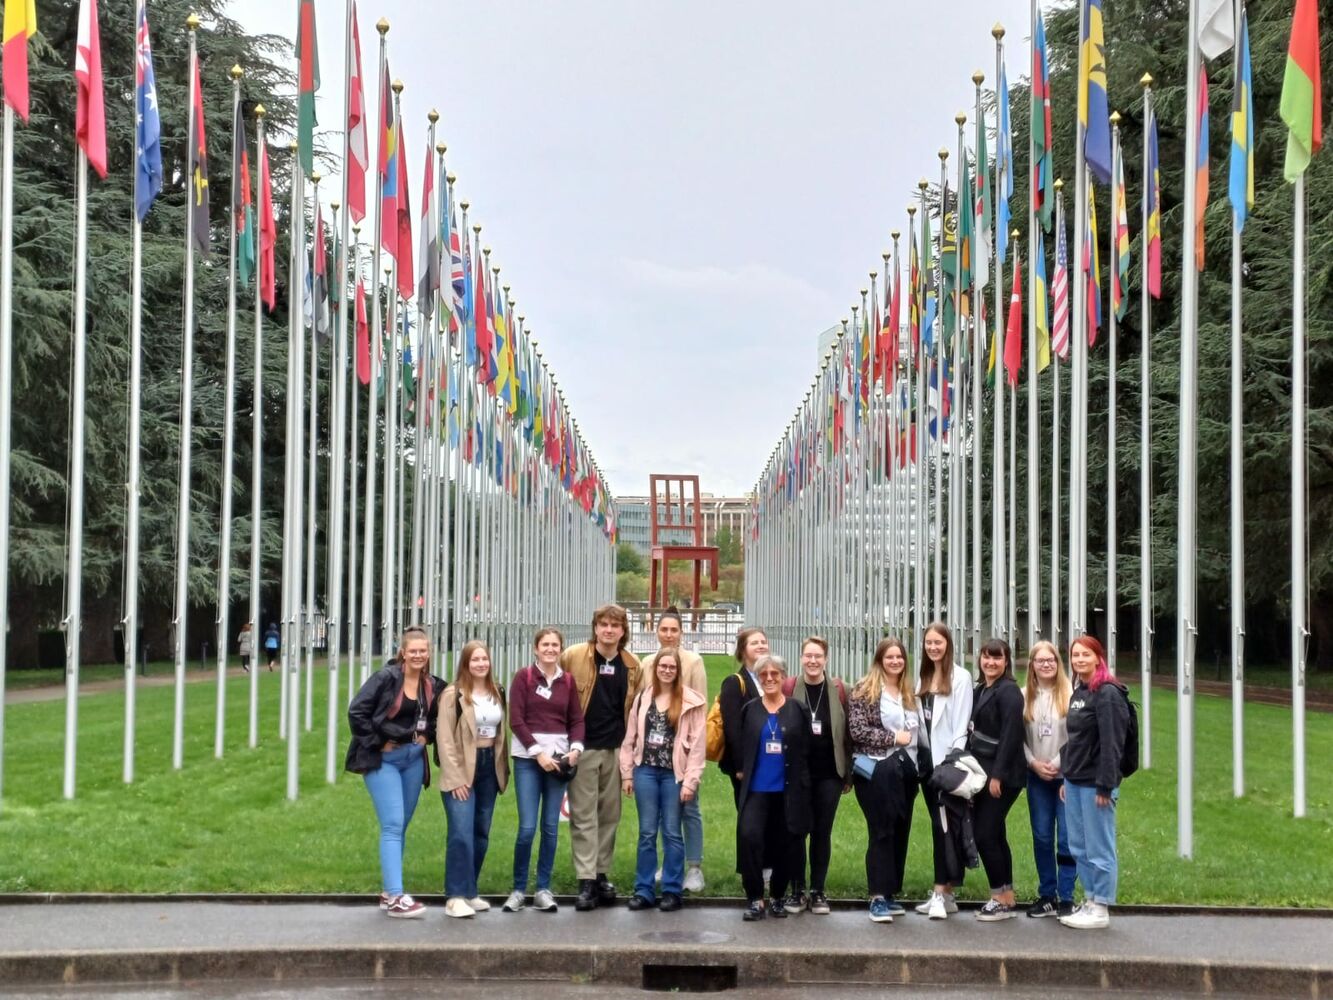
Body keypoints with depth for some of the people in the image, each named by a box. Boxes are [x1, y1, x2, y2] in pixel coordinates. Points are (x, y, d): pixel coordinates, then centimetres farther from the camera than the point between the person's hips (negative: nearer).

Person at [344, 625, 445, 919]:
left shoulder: (433, 686, 4)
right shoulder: (385, 678, -12)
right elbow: (356, 711, -14)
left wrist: (426, 737, 3)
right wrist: (374, 744, -12)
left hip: (414, 759, 6)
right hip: (383, 759, -6)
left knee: (400, 826, 11)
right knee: (393, 826, -13)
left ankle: (388, 892, 21)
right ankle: (395, 897, -15)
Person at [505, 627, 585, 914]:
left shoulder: (568, 681, 9)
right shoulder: (523, 677, -1)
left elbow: (577, 719, 9)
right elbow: (516, 720, -6)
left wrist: (576, 747, -9)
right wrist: (538, 752, -13)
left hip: (559, 756, 3)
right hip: (528, 757, -3)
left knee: (551, 826, 5)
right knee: (527, 826, -8)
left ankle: (543, 889, 13)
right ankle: (518, 888, 5)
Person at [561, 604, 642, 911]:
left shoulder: (632, 665, 5)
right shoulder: (572, 656, -4)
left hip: (616, 748, 3)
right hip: (582, 747, -3)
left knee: (610, 816, 8)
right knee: (584, 816, -2)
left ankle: (602, 874, 18)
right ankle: (586, 881, -1)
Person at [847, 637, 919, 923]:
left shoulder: (908, 694, 15)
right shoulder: (865, 691, -6)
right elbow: (857, 730, -14)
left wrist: (915, 764, 8)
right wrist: (893, 737, -14)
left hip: (904, 771, 7)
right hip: (876, 772, -6)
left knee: (900, 833, 8)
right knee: (881, 832, -9)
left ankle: (890, 894, 16)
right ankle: (878, 898, -7)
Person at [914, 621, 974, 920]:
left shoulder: (960, 678, -8)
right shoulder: (923, 678, 13)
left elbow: (961, 725, -12)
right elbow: (919, 720, 12)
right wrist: (919, 756, 6)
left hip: (948, 760, -7)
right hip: (927, 759, 7)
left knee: (945, 824, -8)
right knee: (938, 825, 9)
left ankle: (942, 892, -9)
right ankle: (945, 892, 13)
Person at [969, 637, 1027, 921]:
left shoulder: (1009, 691, -11)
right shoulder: (980, 690, 14)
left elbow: (1010, 735, -18)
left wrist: (998, 775, -21)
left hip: (1002, 775, -8)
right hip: (983, 771, 9)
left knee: (984, 835, -8)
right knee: (994, 836, 10)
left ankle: (1003, 899, 0)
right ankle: (1006, 898, 16)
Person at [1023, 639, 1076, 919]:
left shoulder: (1069, 694, -7)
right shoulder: (1024, 696, 5)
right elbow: (1019, 736, 5)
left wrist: (1057, 763, -11)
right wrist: (1034, 762, -6)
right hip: (1037, 777, 4)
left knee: (1066, 838, -2)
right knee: (1042, 837, 9)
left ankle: (1066, 897, 5)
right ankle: (1047, 895, 18)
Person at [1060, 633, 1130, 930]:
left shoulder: (1107, 694, -12)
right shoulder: (1077, 693, 15)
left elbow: (1111, 743, -17)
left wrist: (1105, 785, -20)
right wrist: (1066, 779, 16)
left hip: (1095, 783, -9)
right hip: (1075, 781, 9)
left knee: (1099, 848, -2)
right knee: (1079, 847, 13)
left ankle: (1100, 909, 5)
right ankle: (1090, 901, 22)